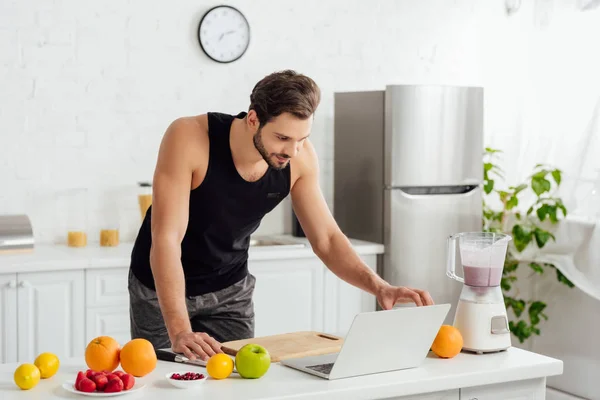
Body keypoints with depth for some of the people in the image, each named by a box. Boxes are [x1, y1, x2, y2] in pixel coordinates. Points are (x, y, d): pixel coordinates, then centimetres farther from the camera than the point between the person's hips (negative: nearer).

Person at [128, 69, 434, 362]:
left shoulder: (300, 159, -19)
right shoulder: (189, 138, -32)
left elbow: (326, 239, -10)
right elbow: (166, 238, -35)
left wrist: (379, 286, -27)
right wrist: (179, 332, -44)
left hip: (229, 289, 3)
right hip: (162, 287, -3)